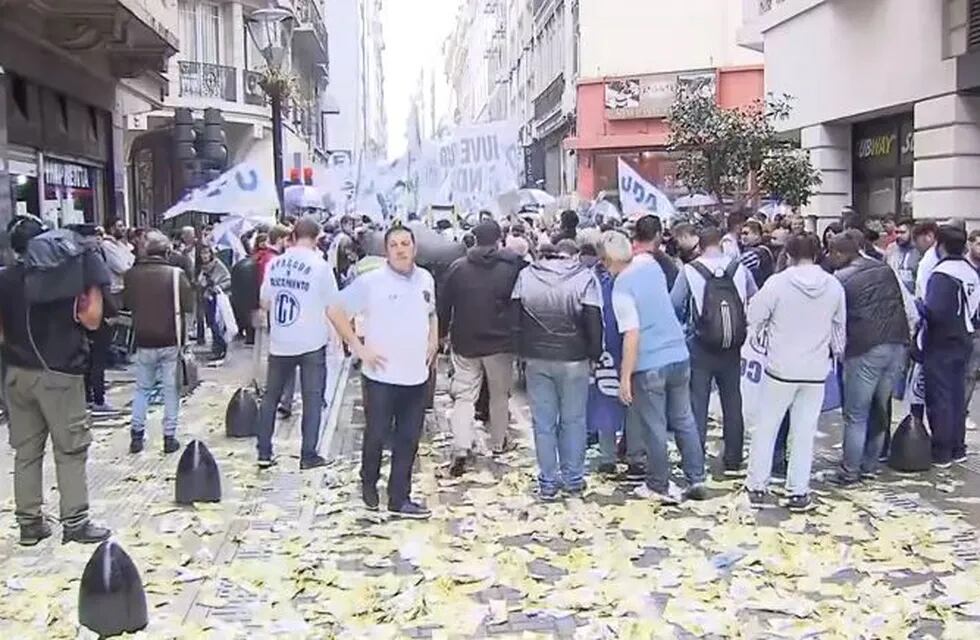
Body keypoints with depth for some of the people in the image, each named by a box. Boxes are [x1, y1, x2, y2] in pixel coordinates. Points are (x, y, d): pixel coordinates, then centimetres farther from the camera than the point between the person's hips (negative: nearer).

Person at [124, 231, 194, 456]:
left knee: (142, 388, 17)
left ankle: (137, 434, 15)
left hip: (143, 340, 3)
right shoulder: (176, 273, -12)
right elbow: (189, 305, -8)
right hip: (170, 340, -2)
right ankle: (169, 437, 9)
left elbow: (127, 303, 9)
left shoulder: (132, 274, -3)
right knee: (171, 389, 7)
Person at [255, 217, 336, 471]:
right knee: (312, 399, 6)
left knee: (270, 397, 14)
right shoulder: (320, 265, -12)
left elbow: (264, 303, 9)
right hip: (312, 343, -3)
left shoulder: (274, 264, 0)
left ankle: (264, 453, 16)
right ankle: (308, 455, 7)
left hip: (279, 342, 4)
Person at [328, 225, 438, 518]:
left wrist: (433, 341, 9)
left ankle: (399, 498, 19)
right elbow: (335, 311, -9)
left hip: (417, 375, 4)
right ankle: (369, 484, 34)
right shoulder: (370, 282, -12)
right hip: (381, 376, -4)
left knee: (408, 440, 9)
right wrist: (359, 348, -12)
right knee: (376, 435, 8)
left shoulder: (426, 279, 5)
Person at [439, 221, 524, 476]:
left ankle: (461, 448, -8)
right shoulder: (512, 266, -8)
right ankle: (498, 443, 26)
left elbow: (443, 304, 2)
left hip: (464, 342, 1)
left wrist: (442, 334, 11)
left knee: (464, 395, 5)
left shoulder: (457, 267, -3)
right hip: (500, 342, -1)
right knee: (499, 394, 15)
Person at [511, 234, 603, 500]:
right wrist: (595, 353, 3)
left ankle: (548, 482, 14)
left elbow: (515, 319, 3)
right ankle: (573, 479, 19)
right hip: (573, 359, -2)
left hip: (536, 359, 2)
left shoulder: (526, 276, 0)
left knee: (543, 422, 9)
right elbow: (594, 323, -10)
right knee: (573, 420, 11)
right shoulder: (585, 277, -8)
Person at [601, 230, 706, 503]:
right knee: (684, 420, 17)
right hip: (679, 357, 7)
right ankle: (697, 480, 22)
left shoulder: (622, 288, -17)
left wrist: (625, 377, -17)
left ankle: (659, 487, 19)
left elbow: (632, 335, -21)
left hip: (649, 365, -7)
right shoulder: (649, 263, 2)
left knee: (654, 429, 7)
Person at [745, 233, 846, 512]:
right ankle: (798, 492, 13)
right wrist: (837, 352, 26)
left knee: (766, 427, 10)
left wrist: (766, 334, 14)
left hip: (780, 367, -3)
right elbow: (840, 325, 9)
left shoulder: (778, 282, -14)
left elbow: (754, 319, -7)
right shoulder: (834, 286, -2)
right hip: (816, 370, 3)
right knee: (804, 432, 10)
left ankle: (757, 487, 15)